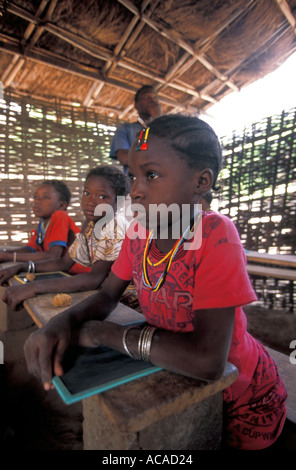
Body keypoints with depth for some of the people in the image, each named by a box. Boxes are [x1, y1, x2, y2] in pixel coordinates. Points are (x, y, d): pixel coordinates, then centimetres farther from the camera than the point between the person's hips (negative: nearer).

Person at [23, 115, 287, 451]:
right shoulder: (138, 231, -12)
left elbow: (207, 360, -39)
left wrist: (103, 332, -28)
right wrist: (63, 322, -25)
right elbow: (107, 296, -3)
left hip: (241, 396, -4)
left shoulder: (216, 235, -32)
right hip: (178, 383, 5)